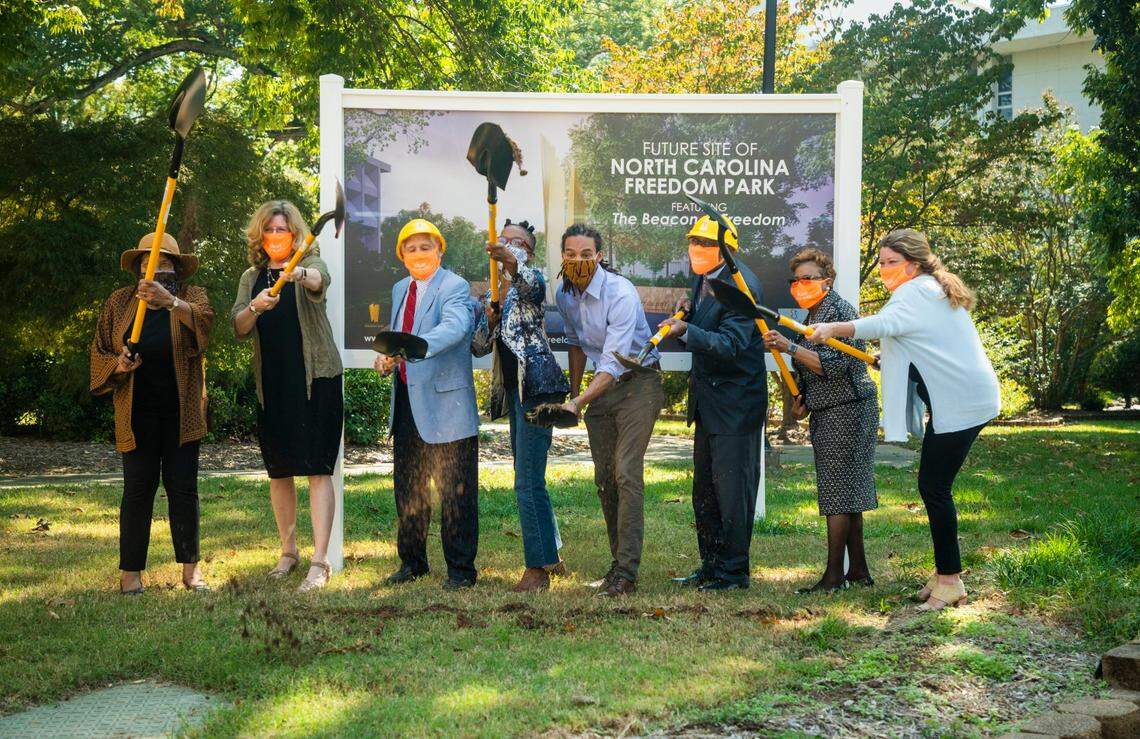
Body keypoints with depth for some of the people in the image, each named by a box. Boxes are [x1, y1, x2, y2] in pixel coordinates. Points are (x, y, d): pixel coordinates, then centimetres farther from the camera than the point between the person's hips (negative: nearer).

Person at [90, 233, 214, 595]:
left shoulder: (191, 296, 2)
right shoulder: (118, 302, 7)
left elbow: (205, 320, -21)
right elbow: (98, 351, 11)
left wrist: (170, 301, -39)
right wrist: (117, 365, -12)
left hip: (181, 411, 0)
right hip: (137, 412, 0)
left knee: (183, 486, 2)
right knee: (138, 487, -1)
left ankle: (190, 568, 10)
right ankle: (130, 572, 4)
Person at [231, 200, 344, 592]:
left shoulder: (310, 265, -1)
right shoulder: (251, 277, 12)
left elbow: (320, 280, -26)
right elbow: (238, 328, 0)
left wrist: (300, 274, -50)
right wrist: (256, 307, -22)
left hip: (316, 379, -4)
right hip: (271, 384, 5)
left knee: (317, 468, -8)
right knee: (278, 471, 10)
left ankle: (319, 561, -9)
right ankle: (288, 550, 25)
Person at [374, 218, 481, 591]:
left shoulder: (454, 287, -11)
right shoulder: (400, 290, 15)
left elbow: (455, 327, -31)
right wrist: (386, 357, 2)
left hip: (444, 403, -8)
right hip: (406, 402, 8)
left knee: (455, 491, -1)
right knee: (407, 487, 17)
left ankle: (460, 569, 9)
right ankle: (412, 561, 30)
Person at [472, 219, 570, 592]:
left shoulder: (531, 279, -2)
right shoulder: (496, 291, 19)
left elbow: (531, 283, -29)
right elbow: (478, 347, 17)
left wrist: (512, 261, -50)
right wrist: (490, 321, -4)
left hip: (534, 384, -9)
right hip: (513, 389, 9)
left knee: (528, 481, -12)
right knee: (528, 480, 14)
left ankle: (538, 567, -9)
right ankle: (549, 555, 24)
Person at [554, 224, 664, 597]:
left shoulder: (621, 294, -24)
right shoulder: (565, 295, -1)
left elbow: (614, 364, -30)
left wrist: (578, 403, -40)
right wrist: (573, 392, 17)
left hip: (637, 382, -7)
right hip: (600, 387, 7)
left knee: (627, 474, -17)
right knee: (604, 478, 9)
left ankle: (626, 573, -18)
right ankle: (617, 563, 20)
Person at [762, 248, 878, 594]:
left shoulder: (840, 311, -13)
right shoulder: (813, 316, 16)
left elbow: (835, 364, -24)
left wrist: (789, 347, -24)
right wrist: (805, 400, 10)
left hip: (846, 411, -10)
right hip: (827, 413, 10)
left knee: (838, 493, -8)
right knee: (846, 492, 12)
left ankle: (834, 576, -6)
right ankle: (858, 570, 18)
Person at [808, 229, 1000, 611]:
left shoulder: (915, 293, -14)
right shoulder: (934, 290, 18)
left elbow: (885, 323, -34)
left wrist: (833, 329, -41)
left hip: (959, 404, -11)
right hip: (961, 399, 11)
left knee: (933, 487, -9)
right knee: (934, 485, 12)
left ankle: (950, 580, -5)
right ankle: (945, 572, 18)